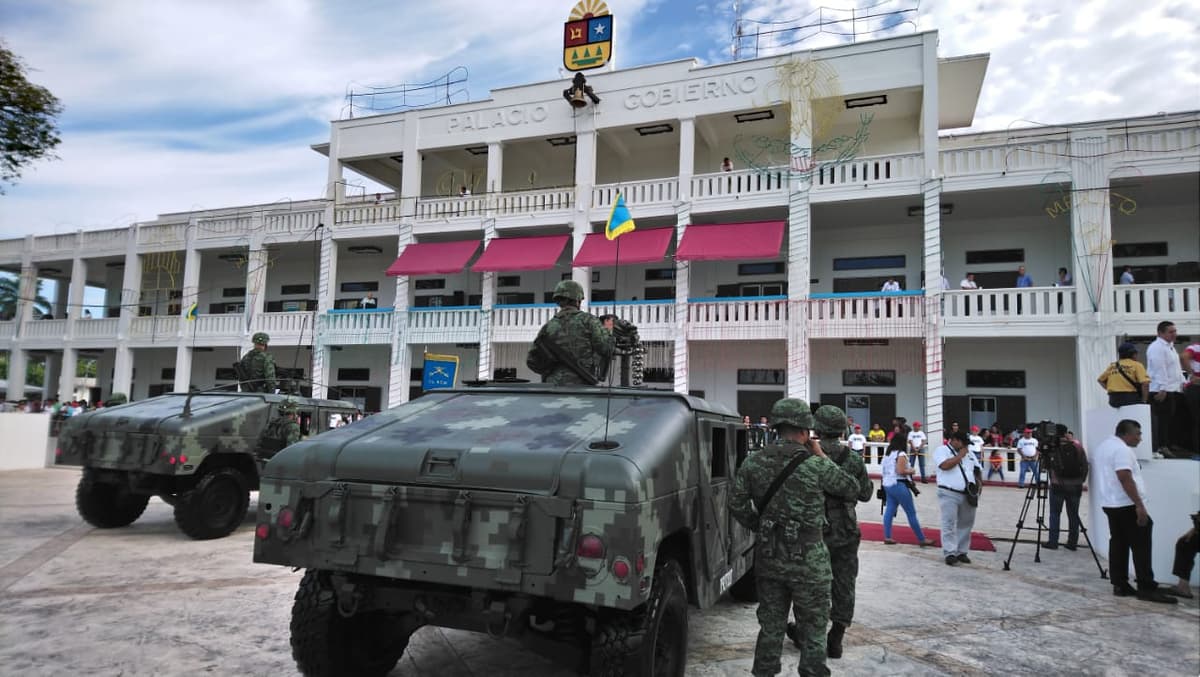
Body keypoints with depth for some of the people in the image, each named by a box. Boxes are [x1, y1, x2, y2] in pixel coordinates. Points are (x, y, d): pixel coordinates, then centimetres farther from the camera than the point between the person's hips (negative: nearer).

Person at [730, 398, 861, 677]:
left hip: (768, 557, 4)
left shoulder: (753, 462, -1)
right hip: (808, 561, -4)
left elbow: (737, 504, 1)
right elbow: (852, 490, 1)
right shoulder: (817, 465, -14)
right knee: (813, 629, 11)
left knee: (771, 625, 18)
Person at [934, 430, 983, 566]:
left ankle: (962, 552, 17)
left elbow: (978, 470, 23)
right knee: (949, 524, -9)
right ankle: (949, 553, -8)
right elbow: (945, 465, -19)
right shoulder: (941, 450, -1)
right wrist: (960, 455, -9)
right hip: (949, 495, -6)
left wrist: (979, 480, 2)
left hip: (968, 495, 6)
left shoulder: (969, 454, 20)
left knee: (966, 524, 8)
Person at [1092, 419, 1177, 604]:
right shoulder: (1121, 449, -15)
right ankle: (1147, 588, -5)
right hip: (1126, 505, -10)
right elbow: (1125, 479, -24)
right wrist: (1140, 506, -24)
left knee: (1118, 544, 10)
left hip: (1110, 504, 10)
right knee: (1141, 546, -5)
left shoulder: (1102, 447, 16)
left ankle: (1120, 585, 11)